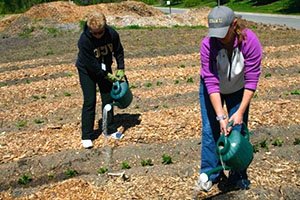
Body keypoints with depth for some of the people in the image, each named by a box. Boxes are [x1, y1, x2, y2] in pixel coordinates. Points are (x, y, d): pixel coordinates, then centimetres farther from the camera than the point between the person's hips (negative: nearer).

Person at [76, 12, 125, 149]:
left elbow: (118, 51, -1)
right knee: (89, 102, -8)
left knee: (108, 99, 6)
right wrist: (107, 76, -22)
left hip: (105, 69, 4)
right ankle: (86, 136, -3)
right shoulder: (84, 40, -31)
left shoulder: (112, 34, -20)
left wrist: (120, 69, -6)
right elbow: (91, 64, -27)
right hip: (87, 70, -4)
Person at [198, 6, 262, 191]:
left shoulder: (250, 41, -31)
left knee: (238, 129, 0)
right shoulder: (208, 44, -31)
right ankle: (210, 173, 15)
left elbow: (252, 80, -27)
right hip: (211, 90, 0)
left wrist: (240, 112, -30)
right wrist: (221, 116, -34)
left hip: (238, 90, 0)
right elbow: (211, 82, -30)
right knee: (210, 129, -1)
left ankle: (238, 176, 16)